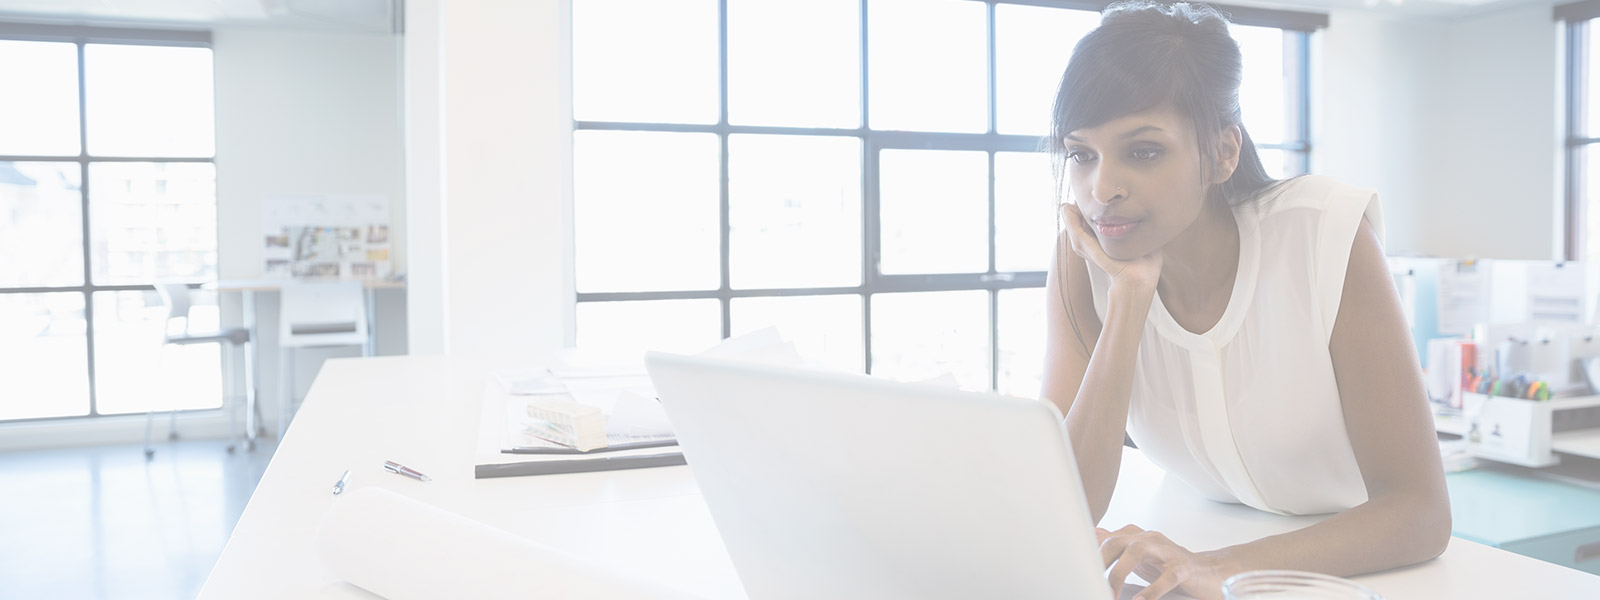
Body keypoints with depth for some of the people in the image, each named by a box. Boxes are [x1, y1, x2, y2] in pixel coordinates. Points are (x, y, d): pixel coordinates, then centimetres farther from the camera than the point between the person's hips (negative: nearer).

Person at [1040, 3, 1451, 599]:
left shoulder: (1327, 235, -18)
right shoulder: (1084, 258, -13)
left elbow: (1421, 510, -19)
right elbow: (1067, 506, -19)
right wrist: (1131, 295, -26)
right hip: (1192, 543, 1)